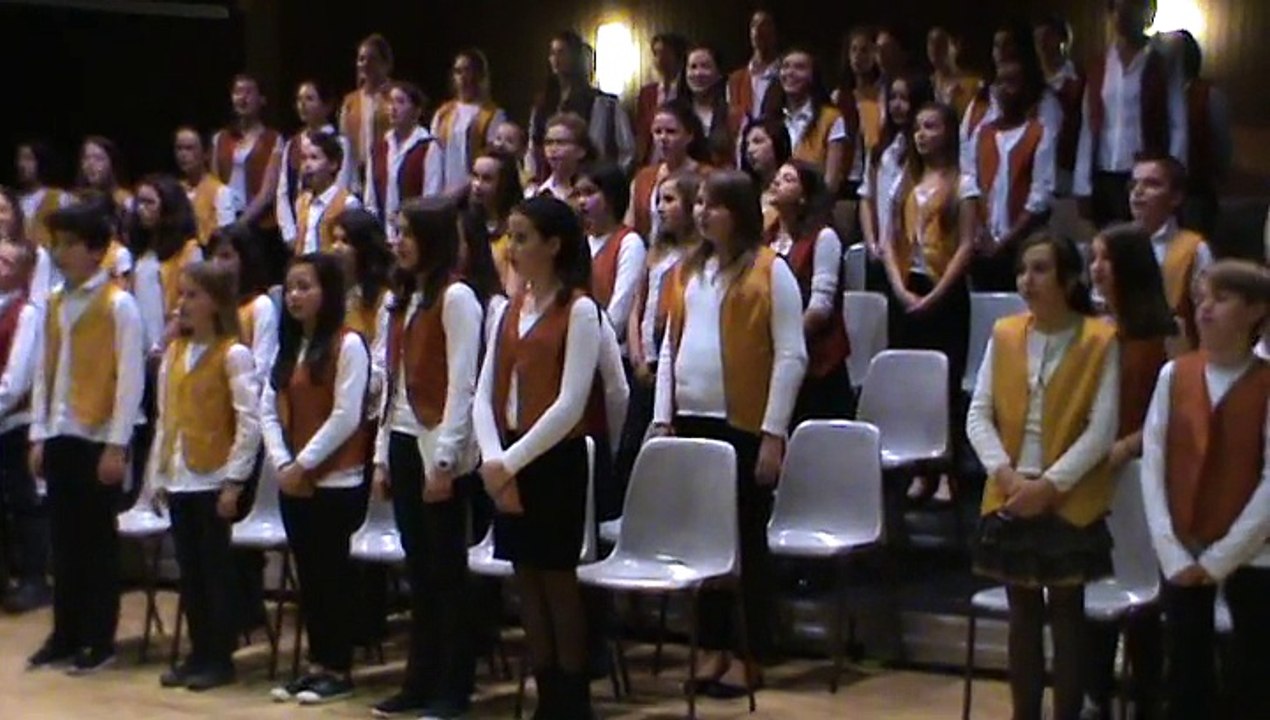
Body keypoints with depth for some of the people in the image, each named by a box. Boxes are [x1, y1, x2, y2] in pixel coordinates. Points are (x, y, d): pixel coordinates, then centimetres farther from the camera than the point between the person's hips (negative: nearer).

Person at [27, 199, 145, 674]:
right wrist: (39, 434, 8)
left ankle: (100, 641, 8)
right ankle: (65, 635, 18)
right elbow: (44, 372, 14)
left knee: (99, 541, 1)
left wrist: (117, 445, -14)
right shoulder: (54, 303, 11)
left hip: (99, 439, -6)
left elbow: (131, 379, -11)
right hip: (59, 437, 6)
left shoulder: (119, 304, -8)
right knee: (64, 540, 10)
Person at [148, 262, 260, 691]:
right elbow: (165, 416, 15)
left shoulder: (233, 354, -9)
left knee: (216, 568, 0)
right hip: (178, 479, 6)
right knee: (189, 568, 10)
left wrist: (234, 481, -15)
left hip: (214, 479, -6)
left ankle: (221, 657, 8)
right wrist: (158, 474, 11)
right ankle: (198, 652, 17)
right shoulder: (174, 351, 12)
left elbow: (249, 422, -13)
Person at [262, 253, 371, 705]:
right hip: (293, 484, 7)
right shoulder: (288, 346, 14)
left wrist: (303, 463, -14)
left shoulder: (348, 345, -9)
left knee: (333, 574, -1)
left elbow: (346, 416, -15)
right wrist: (281, 463, -6)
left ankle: (338, 671, 7)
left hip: (336, 482, -7)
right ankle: (317, 665, 17)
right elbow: (268, 410, 9)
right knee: (308, 575, 10)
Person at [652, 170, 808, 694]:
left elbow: (791, 356, -9)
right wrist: (662, 418, 7)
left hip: (743, 425, -6)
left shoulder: (770, 271, -5)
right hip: (690, 421, 6)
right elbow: (669, 347, 15)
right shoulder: (685, 272, 13)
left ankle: (750, 657, 9)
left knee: (747, 540, 2)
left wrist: (773, 434, -13)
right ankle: (712, 648, 19)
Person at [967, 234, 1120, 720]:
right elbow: (978, 415, 2)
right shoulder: (1004, 335, 4)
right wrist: (1005, 473, -12)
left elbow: (1101, 430, -11)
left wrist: (1049, 485, -17)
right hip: (1009, 499, 3)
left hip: (1072, 503, -3)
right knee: (1023, 615, 11)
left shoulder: (1100, 342, -7)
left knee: (1067, 615, 5)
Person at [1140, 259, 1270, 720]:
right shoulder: (1173, 376, 1)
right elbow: (1153, 463, 0)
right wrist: (1172, 553, -7)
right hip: (1180, 553, 3)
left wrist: (1220, 558, -11)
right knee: (1184, 673, 9)